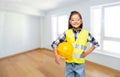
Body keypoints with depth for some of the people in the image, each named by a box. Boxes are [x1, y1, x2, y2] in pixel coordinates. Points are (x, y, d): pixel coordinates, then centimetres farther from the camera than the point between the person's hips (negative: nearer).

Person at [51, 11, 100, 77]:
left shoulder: (86, 33, -6)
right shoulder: (67, 33, -9)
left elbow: (96, 44, 7)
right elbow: (54, 44, -7)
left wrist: (87, 53, -2)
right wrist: (56, 56, -17)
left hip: (80, 64, 1)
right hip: (69, 63, 0)